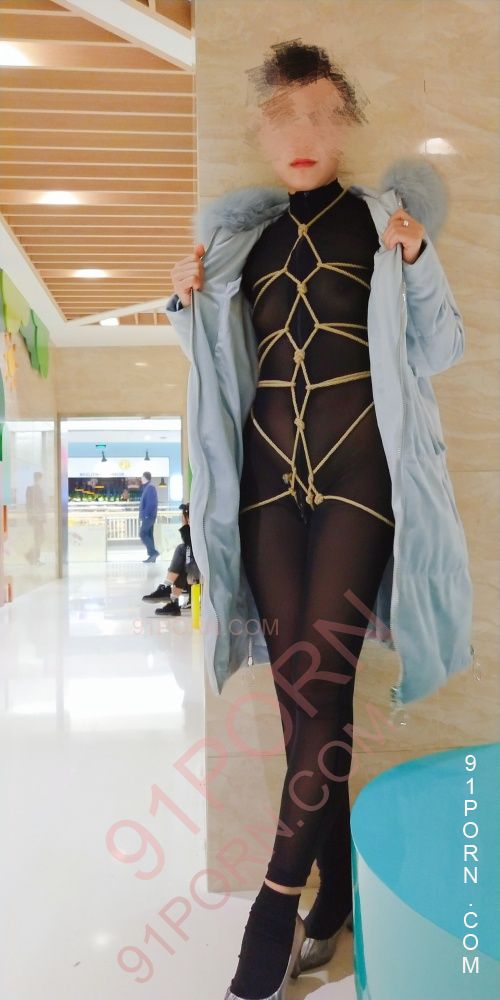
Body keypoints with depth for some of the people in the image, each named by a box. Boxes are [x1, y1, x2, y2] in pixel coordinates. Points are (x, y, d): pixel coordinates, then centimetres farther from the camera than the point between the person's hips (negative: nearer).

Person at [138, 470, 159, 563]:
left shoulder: (150, 487, -13)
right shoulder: (148, 487, 18)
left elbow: (150, 503, -22)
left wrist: (145, 514, -22)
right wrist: (143, 514, 18)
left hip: (148, 516, -10)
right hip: (148, 516, 10)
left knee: (142, 534, -11)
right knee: (148, 535, 9)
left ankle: (154, 552, -13)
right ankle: (152, 555, 11)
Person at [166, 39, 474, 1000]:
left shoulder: (383, 218, 7)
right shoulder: (239, 235, 16)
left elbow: (441, 350, 3)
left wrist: (415, 260, -11)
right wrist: (191, 304, 3)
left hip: (358, 469, -3)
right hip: (269, 472, 4)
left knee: (323, 681, -7)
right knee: (295, 685, 4)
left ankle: (278, 904, 8)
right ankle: (337, 893, 20)